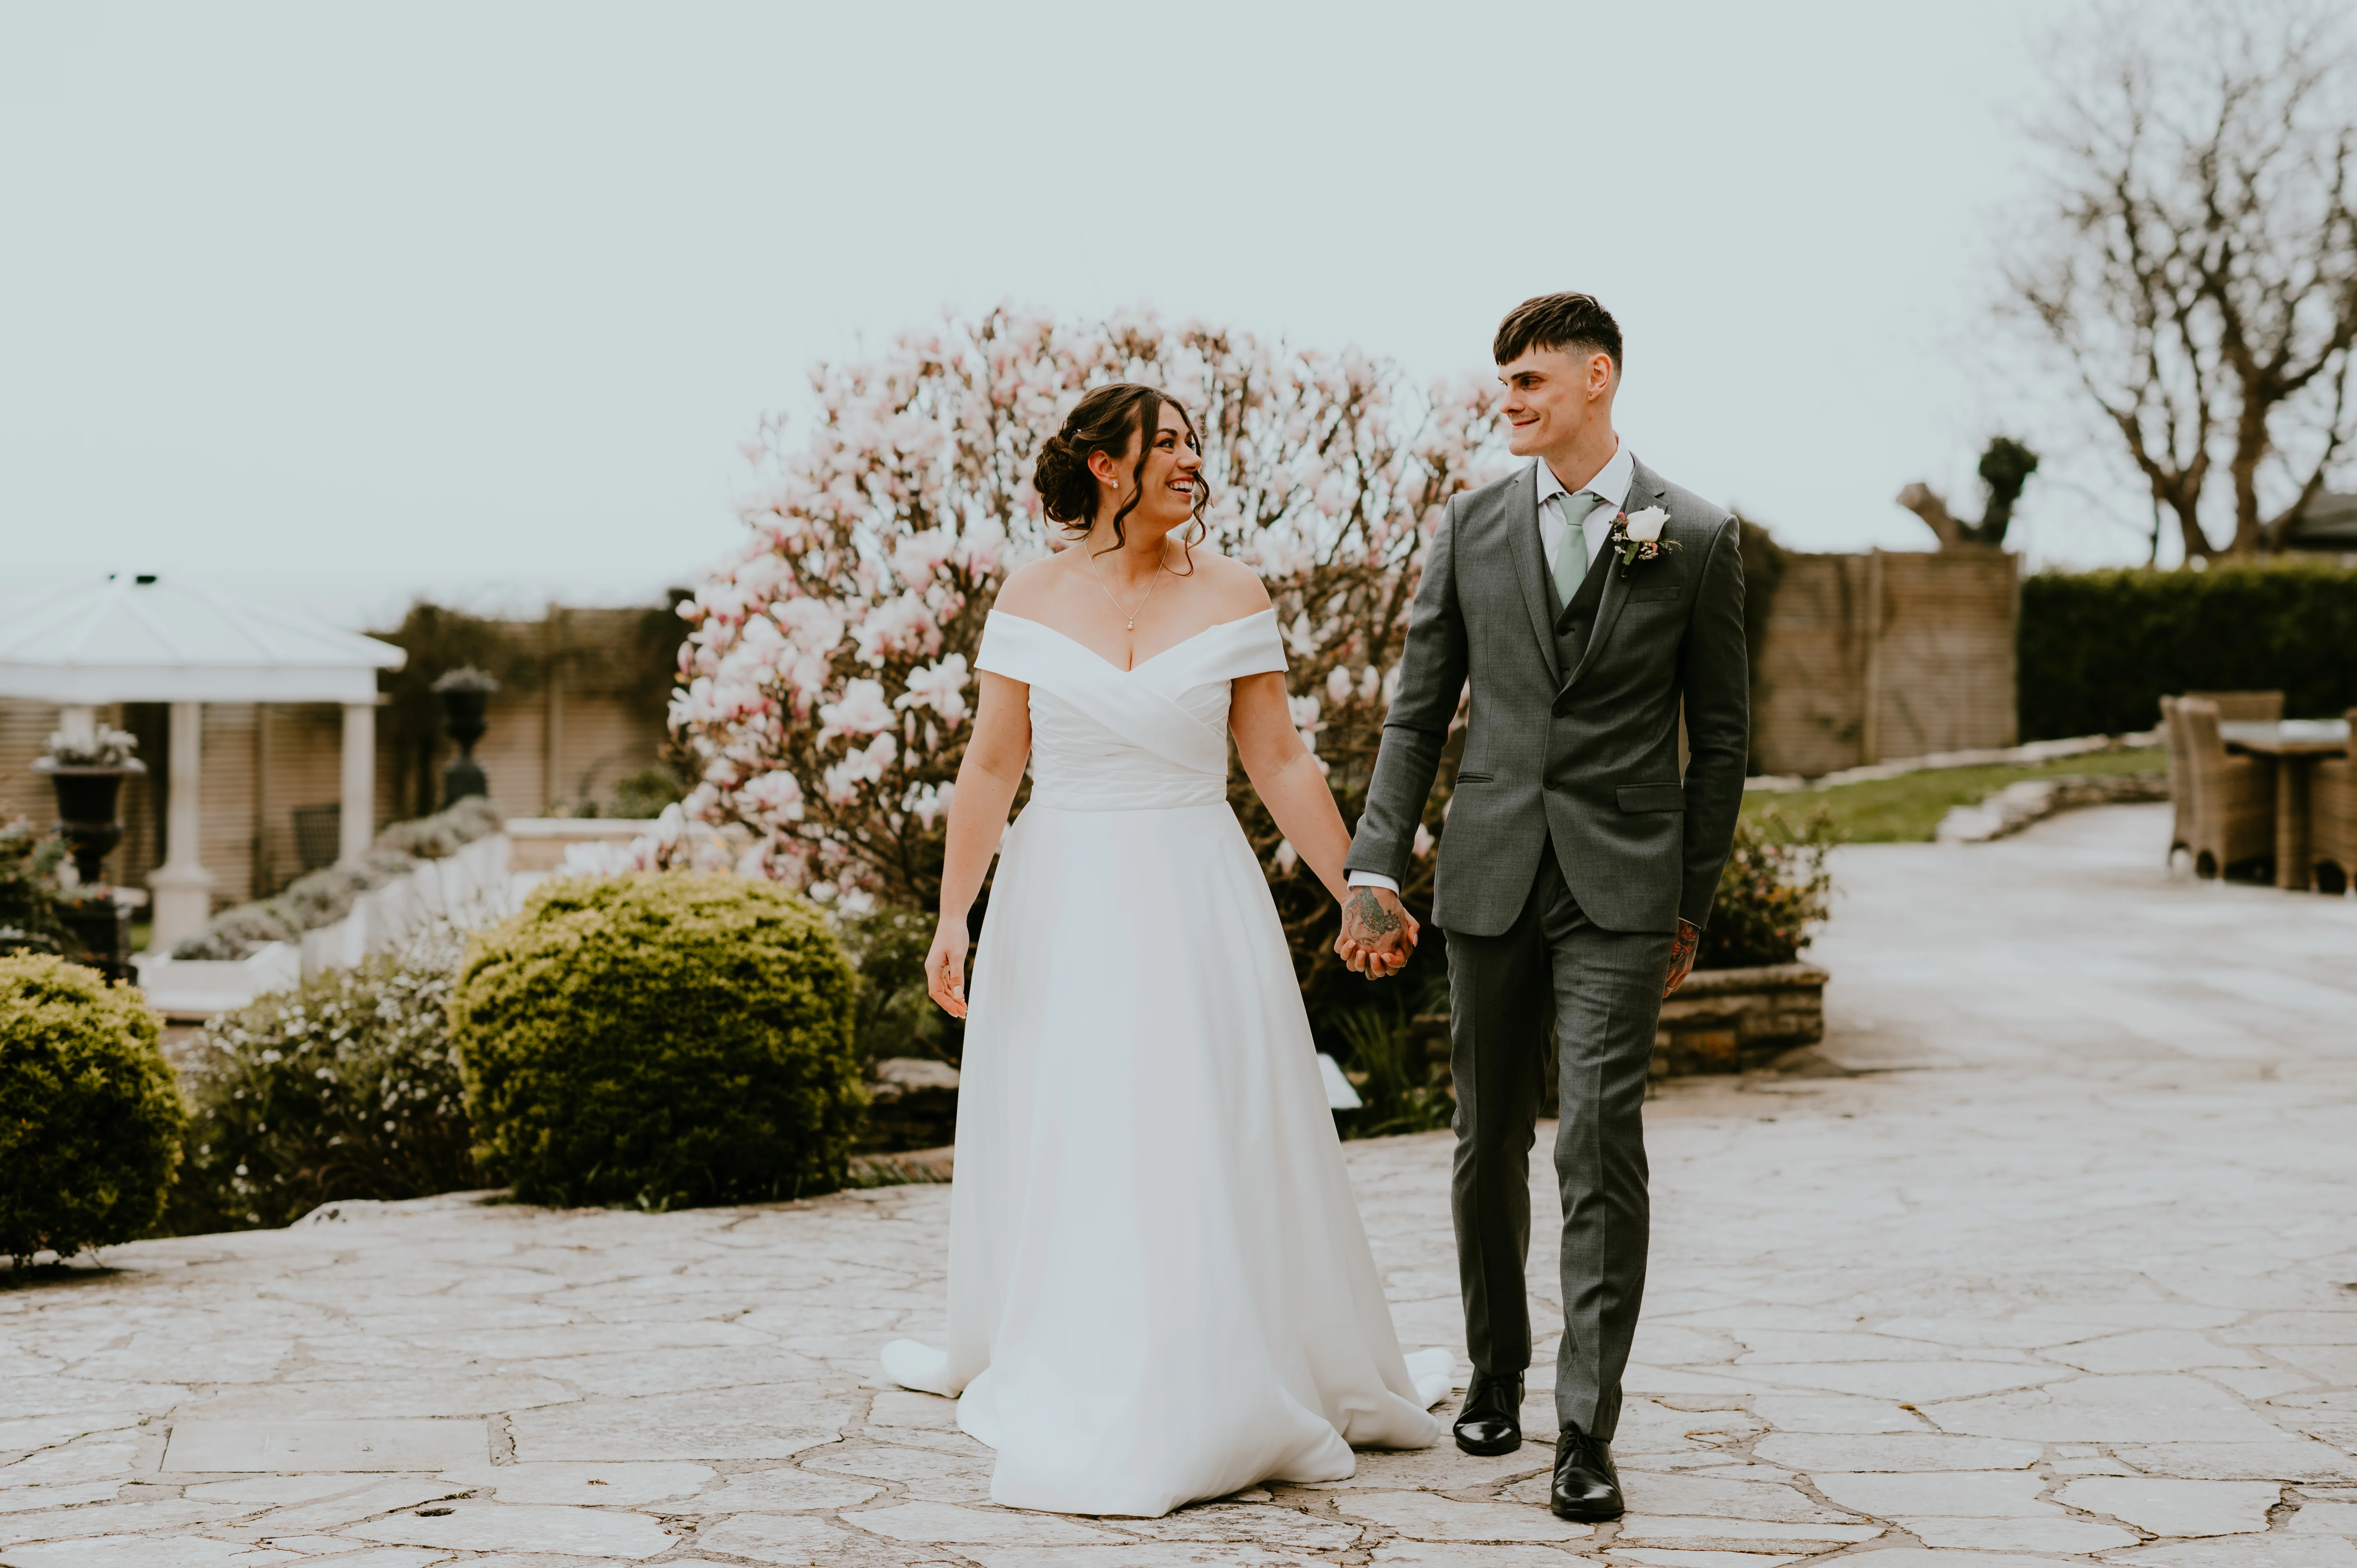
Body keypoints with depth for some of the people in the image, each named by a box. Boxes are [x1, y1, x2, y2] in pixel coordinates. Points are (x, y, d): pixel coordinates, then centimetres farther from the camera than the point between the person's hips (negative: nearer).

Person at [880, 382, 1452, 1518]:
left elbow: (1279, 762, 2)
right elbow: (991, 765, 0)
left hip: (1195, 903, 0)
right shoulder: (1031, 598, -1)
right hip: (1062, 904, 1)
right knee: (1057, 1154, 7)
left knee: (1206, 1150, 3)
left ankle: (1218, 1393, 17)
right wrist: (952, 913, -5)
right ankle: (1061, 1390, 22)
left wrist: (1358, 893, 1)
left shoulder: (1232, 596, -1)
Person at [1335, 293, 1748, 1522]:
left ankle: (1588, 1431, -4)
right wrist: (1374, 871, 0)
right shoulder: (1470, 528, 7)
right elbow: (1418, 713, 8)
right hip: (1488, 876, 3)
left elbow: (1719, 734, 6)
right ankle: (1494, 1371, 31)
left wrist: (1694, 903, 5)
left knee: (1601, 1147, -9)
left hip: (1621, 886, -3)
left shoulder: (1696, 539, 1)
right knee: (1489, 1141, 12)